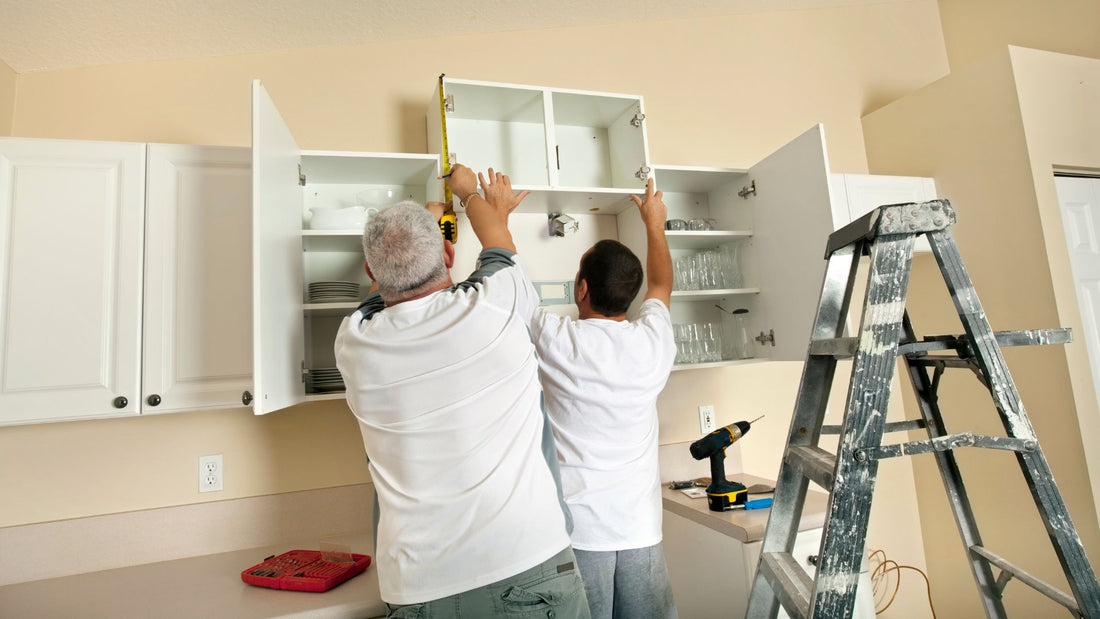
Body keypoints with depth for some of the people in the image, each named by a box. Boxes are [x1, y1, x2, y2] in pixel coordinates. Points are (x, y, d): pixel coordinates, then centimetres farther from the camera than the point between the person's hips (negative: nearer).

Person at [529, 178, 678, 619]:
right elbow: (661, 284, 18)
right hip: (641, 528, 3)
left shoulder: (554, 339, -14)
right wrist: (654, 223, 33)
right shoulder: (652, 341, -4)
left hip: (576, 528, -3)